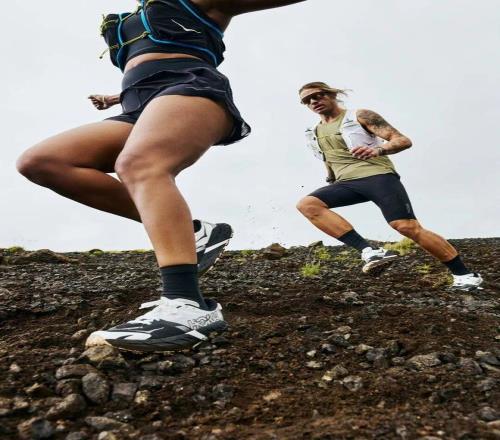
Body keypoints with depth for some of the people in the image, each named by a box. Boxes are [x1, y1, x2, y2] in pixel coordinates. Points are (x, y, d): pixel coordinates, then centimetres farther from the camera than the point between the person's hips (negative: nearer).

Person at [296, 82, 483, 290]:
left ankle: (464, 275, -1)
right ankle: (370, 252, -30)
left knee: (407, 227, -21)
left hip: (378, 176, -5)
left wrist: (378, 150, -25)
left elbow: (403, 140, -6)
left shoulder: (360, 116, 2)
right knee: (306, 204, -22)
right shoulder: (315, 133, 19)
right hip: (347, 182, 5)